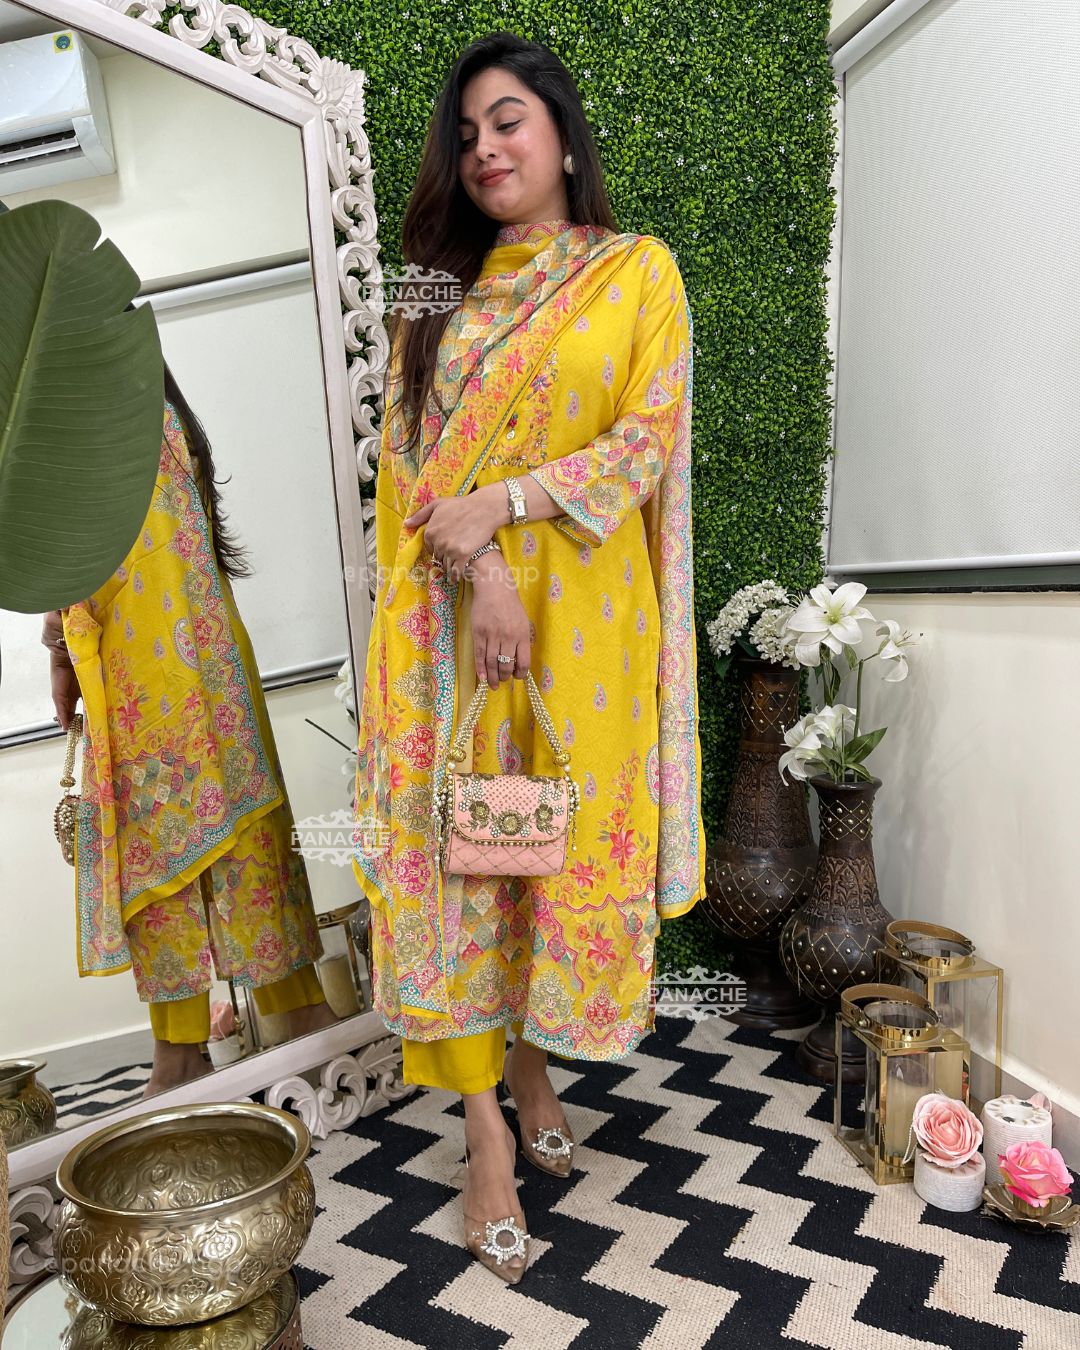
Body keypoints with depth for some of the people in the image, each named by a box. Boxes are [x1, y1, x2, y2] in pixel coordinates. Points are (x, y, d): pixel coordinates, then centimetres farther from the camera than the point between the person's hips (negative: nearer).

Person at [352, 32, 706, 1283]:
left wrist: (498, 503, -13)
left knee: (571, 842, 4)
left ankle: (534, 1062, 27)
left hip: (583, 611, -1)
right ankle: (486, 1127, 12)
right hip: (453, 612, 2)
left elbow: (649, 440, -3)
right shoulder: (442, 297, 16)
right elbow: (410, 458, 5)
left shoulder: (639, 269, 9)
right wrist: (477, 569, -13)